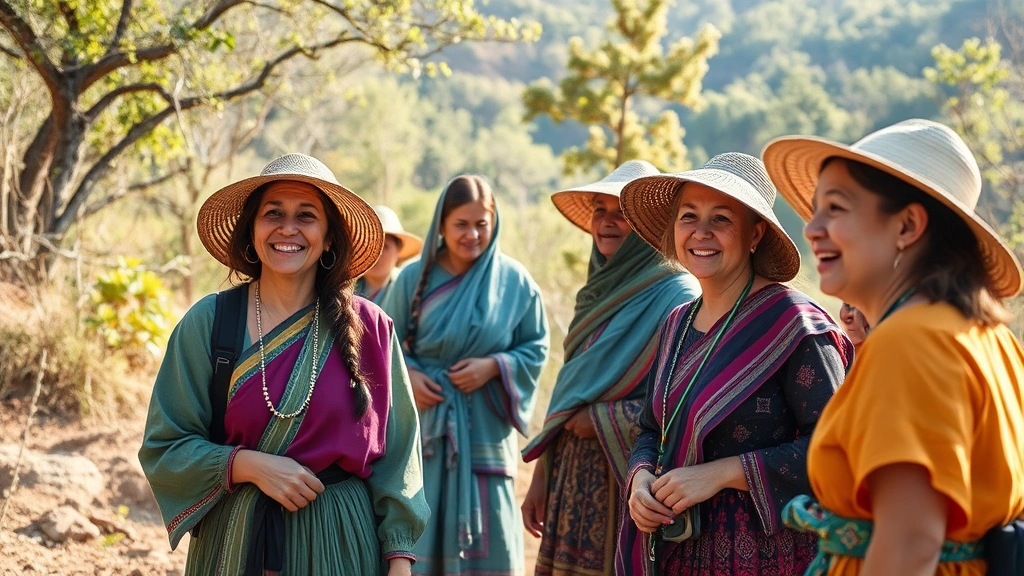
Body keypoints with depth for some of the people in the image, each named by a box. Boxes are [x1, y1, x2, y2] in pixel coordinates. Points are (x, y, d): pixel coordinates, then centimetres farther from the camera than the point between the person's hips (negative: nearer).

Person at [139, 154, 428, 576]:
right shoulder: (206, 323, -6)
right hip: (235, 540, 0)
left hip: (340, 540, 1)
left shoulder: (367, 328, -4)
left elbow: (396, 452, 0)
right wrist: (250, 465, -18)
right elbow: (163, 448, -4)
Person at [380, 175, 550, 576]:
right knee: (419, 530, 3)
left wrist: (493, 366, -12)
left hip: (484, 427, 0)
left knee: (486, 535, 3)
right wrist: (407, 375, -12)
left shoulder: (514, 280, -1)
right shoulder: (414, 278, -1)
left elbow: (535, 348, 4)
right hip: (424, 423, 0)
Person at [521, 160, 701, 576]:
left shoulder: (676, 296, -11)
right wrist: (542, 477, 14)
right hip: (573, 480, 7)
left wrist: (606, 419, -15)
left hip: (629, 477, -7)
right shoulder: (602, 291, 14)